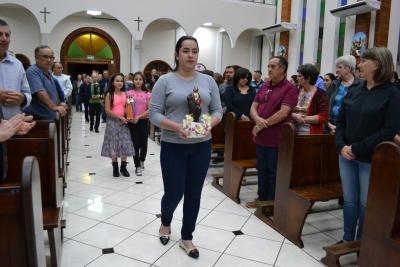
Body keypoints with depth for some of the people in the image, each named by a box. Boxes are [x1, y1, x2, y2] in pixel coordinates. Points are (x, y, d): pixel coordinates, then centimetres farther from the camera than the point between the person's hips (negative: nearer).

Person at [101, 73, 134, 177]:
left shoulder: (125, 94, 6)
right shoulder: (109, 94, -4)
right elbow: (107, 110, -9)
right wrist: (120, 117, -15)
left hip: (123, 122, 3)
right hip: (112, 122, -3)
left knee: (125, 145, 2)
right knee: (113, 144, 3)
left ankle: (123, 167, 15)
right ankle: (115, 168, 16)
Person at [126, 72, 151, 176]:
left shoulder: (147, 94, 1)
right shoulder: (129, 93, 2)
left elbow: (150, 109, -4)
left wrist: (139, 117, -16)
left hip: (143, 121, 1)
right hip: (132, 121, 0)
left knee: (143, 143, 8)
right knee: (135, 143, 2)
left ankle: (141, 161, 35)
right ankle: (137, 166, 15)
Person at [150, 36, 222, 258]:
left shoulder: (208, 81, 5)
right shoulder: (165, 81, -4)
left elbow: (218, 110, 6)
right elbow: (154, 114, -7)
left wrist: (210, 124, -15)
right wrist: (175, 126, -22)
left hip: (201, 147, 3)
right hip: (173, 147, -3)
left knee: (194, 194, 11)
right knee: (174, 193, 5)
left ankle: (187, 238, 31)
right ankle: (166, 223, 41)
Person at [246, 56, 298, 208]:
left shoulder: (289, 88, -9)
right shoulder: (265, 87, 13)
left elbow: (283, 113, -19)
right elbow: (253, 107, 10)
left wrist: (263, 125, -13)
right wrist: (258, 119, -12)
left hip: (276, 139, -7)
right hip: (261, 138, 7)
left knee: (274, 172, 6)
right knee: (262, 170, 18)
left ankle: (271, 201, 21)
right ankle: (261, 197, 32)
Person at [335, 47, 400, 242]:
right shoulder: (354, 92, 9)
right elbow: (340, 121, 10)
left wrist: (357, 148, -18)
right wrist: (341, 146, -7)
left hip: (371, 158, -5)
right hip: (346, 155, 5)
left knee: (366, 203, 7)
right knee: (349, 199, 13)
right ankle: (347, 239, 27)